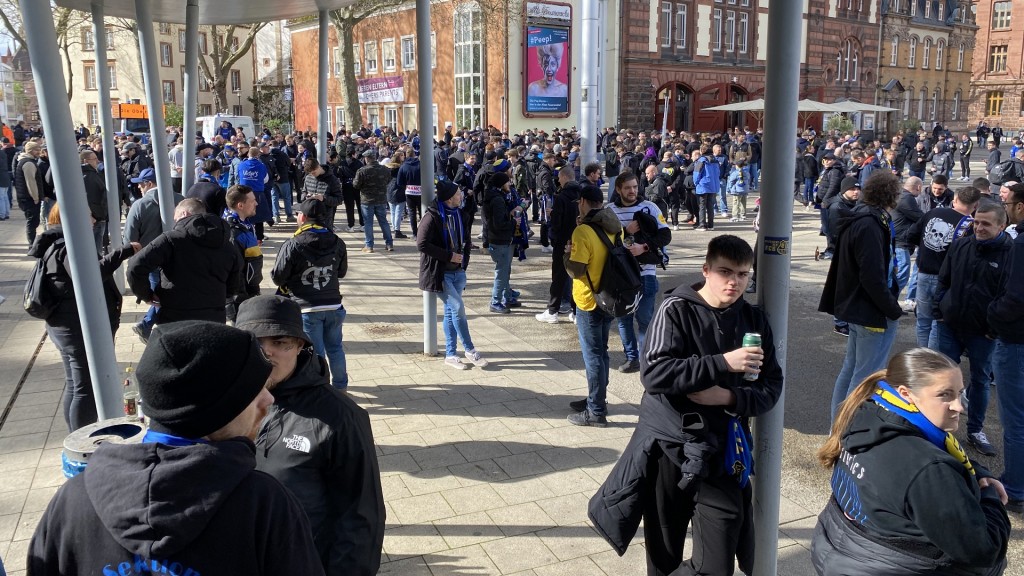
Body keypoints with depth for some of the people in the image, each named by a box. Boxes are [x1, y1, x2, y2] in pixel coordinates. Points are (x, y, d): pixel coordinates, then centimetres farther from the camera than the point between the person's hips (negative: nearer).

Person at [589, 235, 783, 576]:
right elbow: (653, 373, -20)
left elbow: (771, 387, 3)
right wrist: (722, 363, -25)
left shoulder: (754, 320, 3)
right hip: (668, 446, -2)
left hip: (721, 452, 2)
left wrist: (730, 397, -16)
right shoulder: (676, 310, -9)